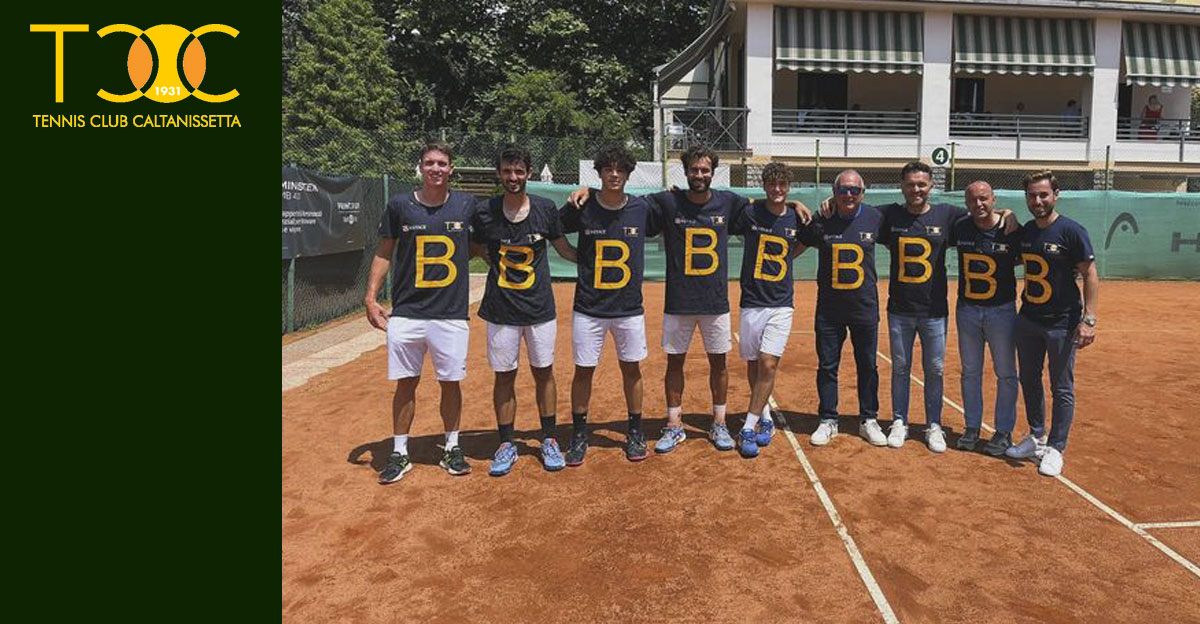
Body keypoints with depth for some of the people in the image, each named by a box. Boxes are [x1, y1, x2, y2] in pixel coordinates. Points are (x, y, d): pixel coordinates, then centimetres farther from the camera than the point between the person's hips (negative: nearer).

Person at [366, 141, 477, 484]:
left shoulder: (467, 205, 2)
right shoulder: (400, 205, 2)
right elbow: (384, 252, 7)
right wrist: (371, 297, 0)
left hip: (451, 314, 0)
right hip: (406, 313, 0)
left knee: (450, 382, 8)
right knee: (406, 382, 7)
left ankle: (452, 448, 25)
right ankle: (400, 453, 21)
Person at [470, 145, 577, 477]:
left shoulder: (545, 209, -2)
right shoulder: (484, 212, -4)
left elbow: (564, 249, 9)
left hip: (540, 308, 1)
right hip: (501, 309, 0)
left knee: (543, 373, 10)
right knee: (504, 376, 8)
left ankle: (549, 440, 25)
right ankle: (506, 445, 22)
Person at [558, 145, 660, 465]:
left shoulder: (642, 208, -1)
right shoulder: (582, 208, -6)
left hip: (629, 307, 1)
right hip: (589, 307, -1)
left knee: (631, 369, 11)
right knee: (583, 370, 6)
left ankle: (635, 432, 28)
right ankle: (579, 434, 22)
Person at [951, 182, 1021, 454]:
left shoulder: (1011, 231, -10)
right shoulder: (959, 229, -3)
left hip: (1001, 310, -3)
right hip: (967, 310, 3)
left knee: (1006, 373, 6)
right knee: (970, 372, 12)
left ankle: (1004, 432, 19)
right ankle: (972, 427, 25)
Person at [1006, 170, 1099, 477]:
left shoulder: (1071, 231, -12)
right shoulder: (1024, 232, 5)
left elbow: (1090, 275, -13)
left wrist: (1088, 320, -19)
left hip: (1062, 324, -6)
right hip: (1027, 319, 6)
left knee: (1062, 388, 3)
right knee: (1029, 382, 15)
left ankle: (1055, 448, 14)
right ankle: (1037, 438, 31)